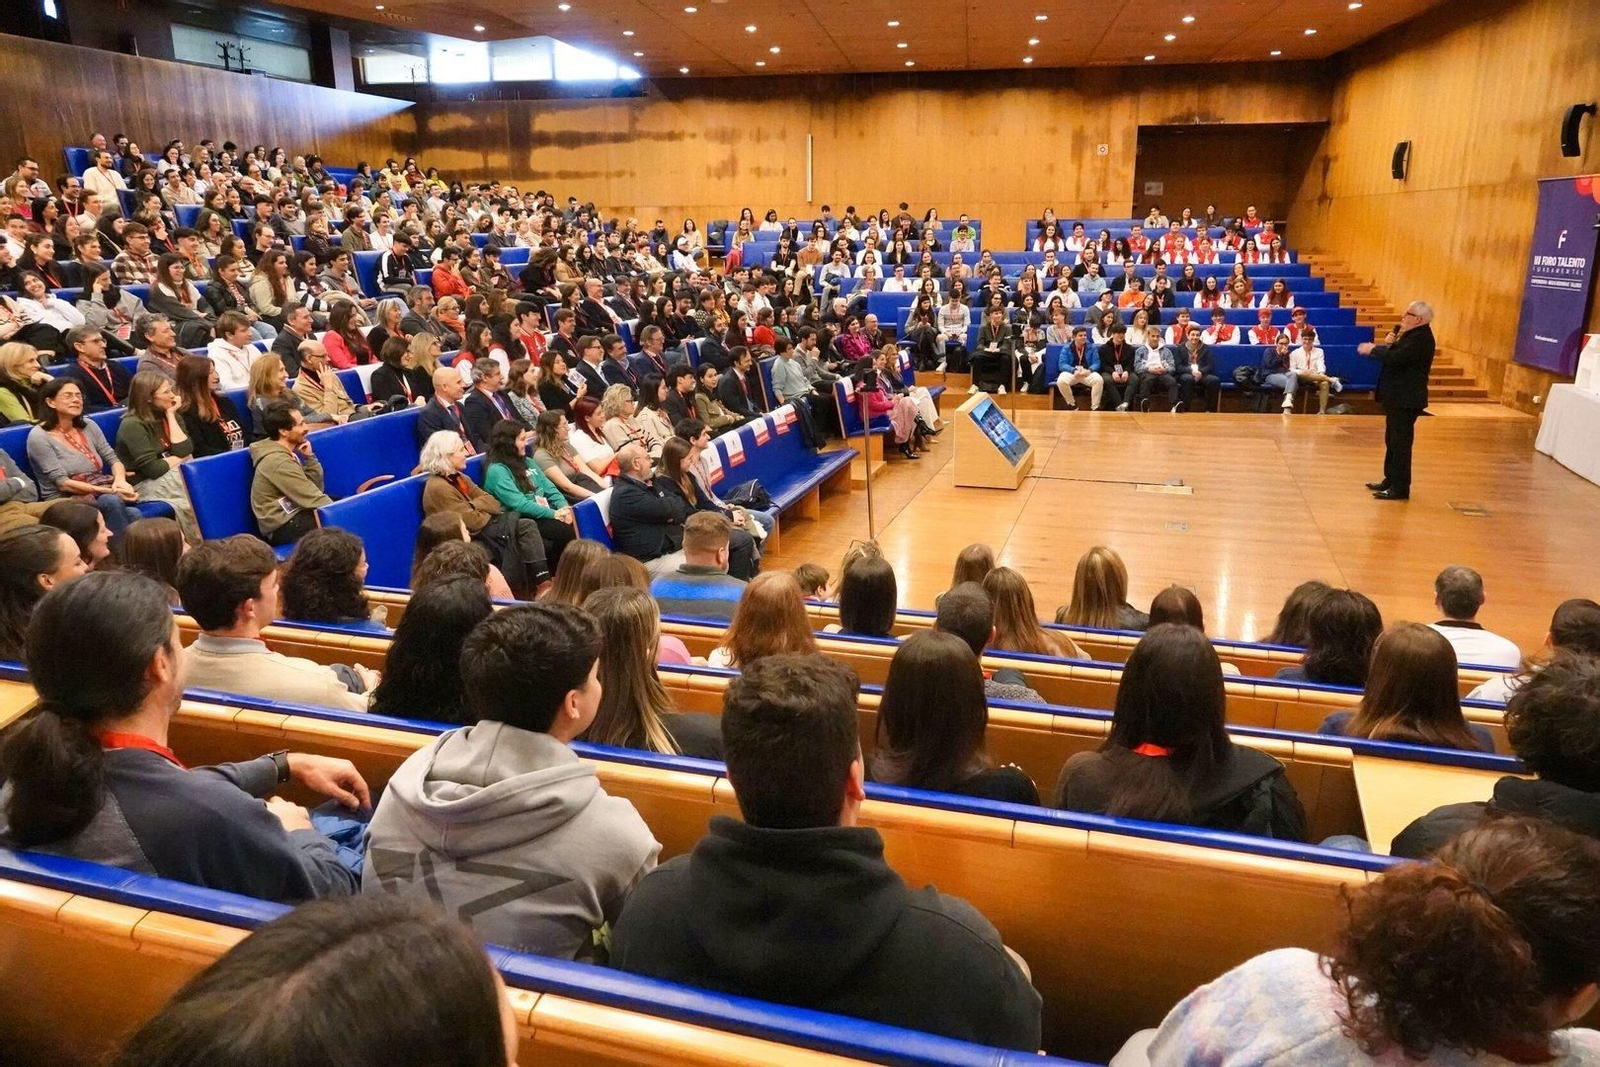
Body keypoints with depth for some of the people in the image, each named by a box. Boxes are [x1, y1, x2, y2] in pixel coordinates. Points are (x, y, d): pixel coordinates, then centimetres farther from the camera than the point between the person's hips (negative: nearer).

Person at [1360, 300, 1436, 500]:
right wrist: (1387, 344, -6)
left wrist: (1373, 349, -14)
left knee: (1400, 443, -6)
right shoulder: (1412, 334, 15)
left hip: (1406, 400, -11)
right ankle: (1391, 480, 27)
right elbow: (1393, 355, 13)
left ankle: (1400, 488, -1)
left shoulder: (1421, 338, -18)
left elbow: (1395, 358, -29)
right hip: (1397, 397, 11)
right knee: (1392, 441, 17)